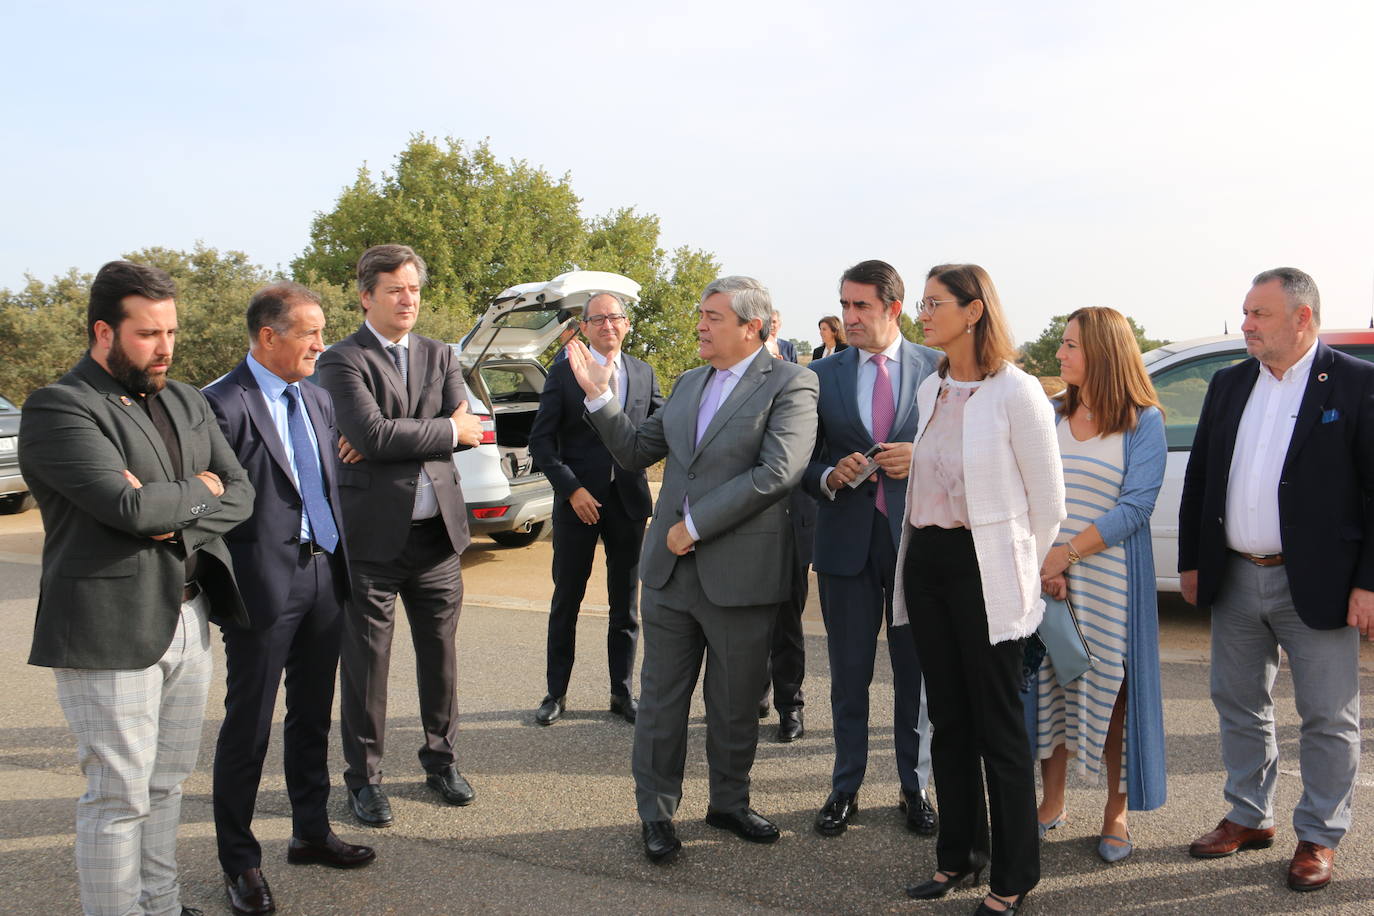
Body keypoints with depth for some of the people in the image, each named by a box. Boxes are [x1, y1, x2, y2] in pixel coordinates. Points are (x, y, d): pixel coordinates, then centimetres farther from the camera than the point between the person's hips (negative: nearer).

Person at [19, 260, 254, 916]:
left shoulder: (185, 402, 12)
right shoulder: (58, 408, -11)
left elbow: (240, 495, 6)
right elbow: (130, 506, -23)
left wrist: (172, 515, -12)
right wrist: (200, 490, -5)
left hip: (189, 619, 7)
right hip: (111, 632, -7)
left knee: (165, 783, 17)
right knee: (119, 796, 2)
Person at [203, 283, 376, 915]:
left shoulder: (317, 399, 12)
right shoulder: (225, 404, -13)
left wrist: (343, 561, 12)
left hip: (325, 577, 7)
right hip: (264, 585, -7)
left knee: (313, 716, 18)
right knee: (249, 725, 6)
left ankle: (311, 832, 34)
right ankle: (239, 861, 21)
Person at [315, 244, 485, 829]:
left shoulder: (440, 356, 11)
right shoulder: (342, 361, -6)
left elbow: (466, 429, -3)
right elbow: (371, 433, -21)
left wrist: (392, 439, -15)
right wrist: (449, 430, -12)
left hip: (438, 530, 5)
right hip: (373, 534, -4)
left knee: (439, 652, 14)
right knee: (366, 660, 6)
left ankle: (441, 760, 31)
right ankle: (364, 778, 22)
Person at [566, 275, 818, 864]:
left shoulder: (789, 384, -7)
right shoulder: (688, 384, 13)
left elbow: (778, 471, -20)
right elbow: (635, 451, 16)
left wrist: (694, 526, -18)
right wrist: (599, 396, 2)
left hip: (740, 573, -5)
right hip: (670, 569, 5)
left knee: (735, 706, 12)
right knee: (661, 699, 11)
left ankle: (729, 803, 33)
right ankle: (656, 813, 26)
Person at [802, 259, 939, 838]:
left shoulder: (938, 369, 1)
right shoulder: (823, 375, 4)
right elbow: (803, 461, 6)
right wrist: (830, 476, -14)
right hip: (847, 539, 1)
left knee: (916, 675, 11)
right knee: (849, 675, 11)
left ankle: (915, 789, 27)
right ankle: (845, 788, 26)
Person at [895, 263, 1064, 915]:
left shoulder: (1016, 392, -11)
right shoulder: (929, 391, 10)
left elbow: (1048, 501, -6)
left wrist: (1021, 578, 1)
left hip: (985, 567, -6)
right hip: (926, 561, 7)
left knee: (999, 727, 3)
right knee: (949, 720, 15)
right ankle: (958, 855, 29)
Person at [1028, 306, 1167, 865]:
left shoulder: (1143, 421, -4)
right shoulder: (1053, 416, 8)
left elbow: (1136, 506, -11)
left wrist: (1067, 553, -18)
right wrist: (1042, 563, -11)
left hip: (1110, 576, -4)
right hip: (1044, 572, 4)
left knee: (1112, 692, 4)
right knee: (1049, 685, 9)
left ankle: (1116, 813, 20)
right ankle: (1051, 803, 24)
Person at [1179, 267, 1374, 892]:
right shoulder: (1228, 385, 8)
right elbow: (1198, 479, 12)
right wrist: (1191, 562, 9)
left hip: (1317, 584, -5)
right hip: (1235, 581, 5)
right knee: (1239, 707, 15)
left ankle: (1319, 837, 23)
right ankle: (1249, 818, 32)